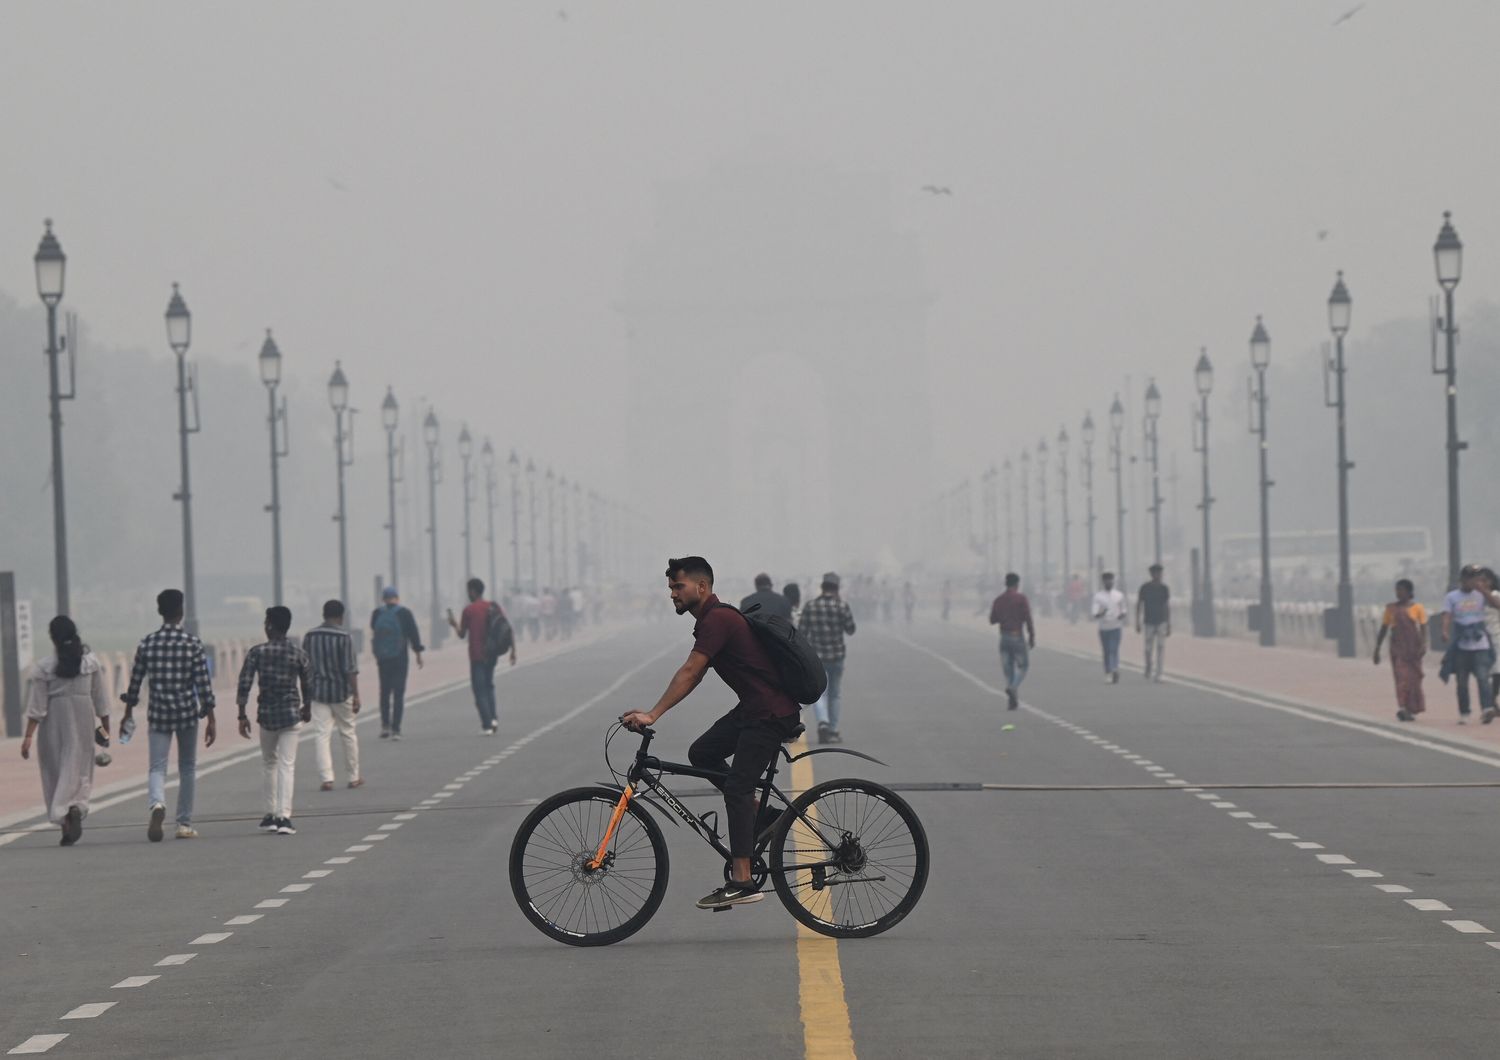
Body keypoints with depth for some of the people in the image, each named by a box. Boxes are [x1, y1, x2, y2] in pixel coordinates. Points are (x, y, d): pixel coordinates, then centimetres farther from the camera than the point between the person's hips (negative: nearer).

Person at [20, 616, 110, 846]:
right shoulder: (91, 662, -1)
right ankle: (76, 808, -24)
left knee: (55, 773, 10)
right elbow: (100, 698, 4)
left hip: (53, 724, -1)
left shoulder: (43, 667, -7)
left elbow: (36, 706, -9)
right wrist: (105, 725, 15)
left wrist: (28, 736, -6)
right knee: (78, 769, 5)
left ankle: (66, 826, 9)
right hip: (82, 722, 1)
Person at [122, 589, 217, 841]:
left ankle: (157, 804, -29)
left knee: (157, 767, 1)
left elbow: (135, 680, 6)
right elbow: (203, 684, -7)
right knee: (187, 768, 14)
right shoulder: (192, 643, -6)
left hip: (158, 712, 1)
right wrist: (210, 720, -2)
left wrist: (128, 714, 18)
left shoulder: (147, 643, 0)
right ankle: (185, 824, 16)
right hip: (187, 711, -1)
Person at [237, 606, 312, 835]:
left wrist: (242, 715, -2)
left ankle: (270, 814, 22)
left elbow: (244, 684, -8)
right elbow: (308, 684, 7)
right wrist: (307, 707, 25)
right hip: (291, 714, -1)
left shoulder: (256, 653, -5)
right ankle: (284, 816, -12)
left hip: (266, 714, 1)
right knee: (287, 765, -1)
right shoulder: (298, 654, -2)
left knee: (268, 763, 19)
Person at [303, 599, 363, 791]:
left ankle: (326, 779, -10)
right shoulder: (345, 637, -11)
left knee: (321, 735, 1)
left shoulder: (309, 636, 1)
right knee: (348, 732, 12)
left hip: (317, 691, 2)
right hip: (341, 692, -2)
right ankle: (354, 777, 21)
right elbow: (350, 669, -14)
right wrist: (356, 695, -10)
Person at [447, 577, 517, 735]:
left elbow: (462, 635, -2)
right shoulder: (495, 608, 6)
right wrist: (513, 650, 7)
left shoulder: (469, 610, -8)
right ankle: (493, 719, 4)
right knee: (489, 686, 20)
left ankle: (487, 725, -8)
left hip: (477, 656, -5)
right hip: (492, 654, 5)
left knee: (480, 690, -1)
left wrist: (454, 624, 17)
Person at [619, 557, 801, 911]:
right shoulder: (711, 619, 15)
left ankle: (742, 882, -15)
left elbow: (689, 673, -26)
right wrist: (652, 714, 11)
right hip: (753, 708, 10)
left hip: (772, 713, -10)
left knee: (736, 788, -13)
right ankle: (762, 816, 16)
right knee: (702, 753, 10)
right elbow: (695, 676, 17)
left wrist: (652, 715, -29)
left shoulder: (718, 620, -18)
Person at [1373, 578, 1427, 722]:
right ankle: (1402, 708, -22)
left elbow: (1423, 628, -3)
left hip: (1413, 647, 0)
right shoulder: (1391, 608, 9)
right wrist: (1377, 649, 13)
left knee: (1413, 677, 5)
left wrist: (1423, 645, -18)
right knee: (1401, 676, -12)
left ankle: (1411, 708, 15)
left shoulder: (1417, 608, 3)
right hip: (1397, 647, 0)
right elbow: (1384, 629, 14)